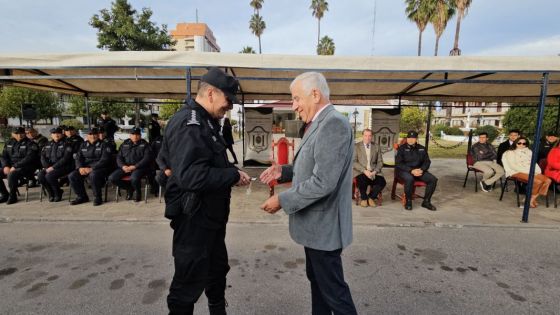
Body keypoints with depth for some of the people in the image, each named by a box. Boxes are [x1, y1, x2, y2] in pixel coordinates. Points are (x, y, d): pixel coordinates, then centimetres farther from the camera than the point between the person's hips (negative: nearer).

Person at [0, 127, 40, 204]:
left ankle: (13, 196, -14)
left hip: (26, 167, -7)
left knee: (12, 174, -33)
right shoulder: (9, 143, 13)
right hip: (11, 166, 7)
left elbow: (29, 158, -17)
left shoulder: (30, 144, -7)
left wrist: (15, 166, -21)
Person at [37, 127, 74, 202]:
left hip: (63, 167, -6)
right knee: (40, 176, -20)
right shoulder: (48, 145, 15)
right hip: (50, 167, 6)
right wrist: (47, 167, -7)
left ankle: (58, 193, -4)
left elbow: (65, 158, -13)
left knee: (49, 176, -28)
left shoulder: (66, 144, -3)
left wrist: (53, 167, -18)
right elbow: (43, 157, 10)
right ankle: (51, 193, 1)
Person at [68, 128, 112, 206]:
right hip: (85, 167, 6)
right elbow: (78, 158, 11)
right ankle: (82, 196, 1)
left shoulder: (103, 145, -1)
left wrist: (92, 169, -21)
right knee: (72, 176, -17)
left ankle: (97, 197, -17)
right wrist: (80, 167, -10)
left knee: (93, 175, -37)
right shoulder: (83, 145, 17)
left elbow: (104, 160, -12)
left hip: (99, 167, -6)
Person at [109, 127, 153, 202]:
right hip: (125, 167, 5)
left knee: (134, 178, -36)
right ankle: (129, 188, 9)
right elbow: (119, 157, 12)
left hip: (139, 167, -5)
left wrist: (134, 166, -18)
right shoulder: (125, 144, 15)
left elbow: (147, 158, -9)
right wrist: (123, 166, -9)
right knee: (112, 178, -15)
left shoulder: (145, 144, 2)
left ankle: (138, 192, -2)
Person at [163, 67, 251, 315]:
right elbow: (191, 176, -33)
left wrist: (232, 175, 0)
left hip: (210, 216, 11)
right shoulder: (187, 123, -22)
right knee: (190, 281, 7)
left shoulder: (205, 122, 12)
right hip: (193, 219, -10)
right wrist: (233, 175, -23)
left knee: (218, 269, 25)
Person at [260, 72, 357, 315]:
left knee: (333, 289, 8)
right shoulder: (319, 124, 10)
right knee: (317, 280, 24)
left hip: (324, 226, -10)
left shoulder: (334, 124, -22)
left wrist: (282, 200, -20)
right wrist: (283, 171, 3)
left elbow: (323, 181, -28)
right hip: (315, 223, 10)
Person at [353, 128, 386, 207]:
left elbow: (380, 162, 9)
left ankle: (371, 197, 4)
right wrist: (364, 171, -16)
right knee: (362, 182, -34)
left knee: (382, 182, -25)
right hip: (360, 172, -2)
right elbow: (354, 162, -4)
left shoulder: (376, 146, 13)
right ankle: (364, 198, -1)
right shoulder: (356, 146, 4)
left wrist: (374, 172, -9)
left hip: (374, 172, 3)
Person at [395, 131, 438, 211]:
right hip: (404, 171, -5)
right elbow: (398, 164, -8)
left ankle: (426, 202, -2)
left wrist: (421, 170, -10)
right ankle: (408, 201, -17)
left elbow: (427, 161, 12)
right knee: (409, 179, -37)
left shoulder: (422, 148, 13)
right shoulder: (402, 148, -1)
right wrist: (411, 171, -19)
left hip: (419, 170, 5)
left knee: (433, 179, -17)